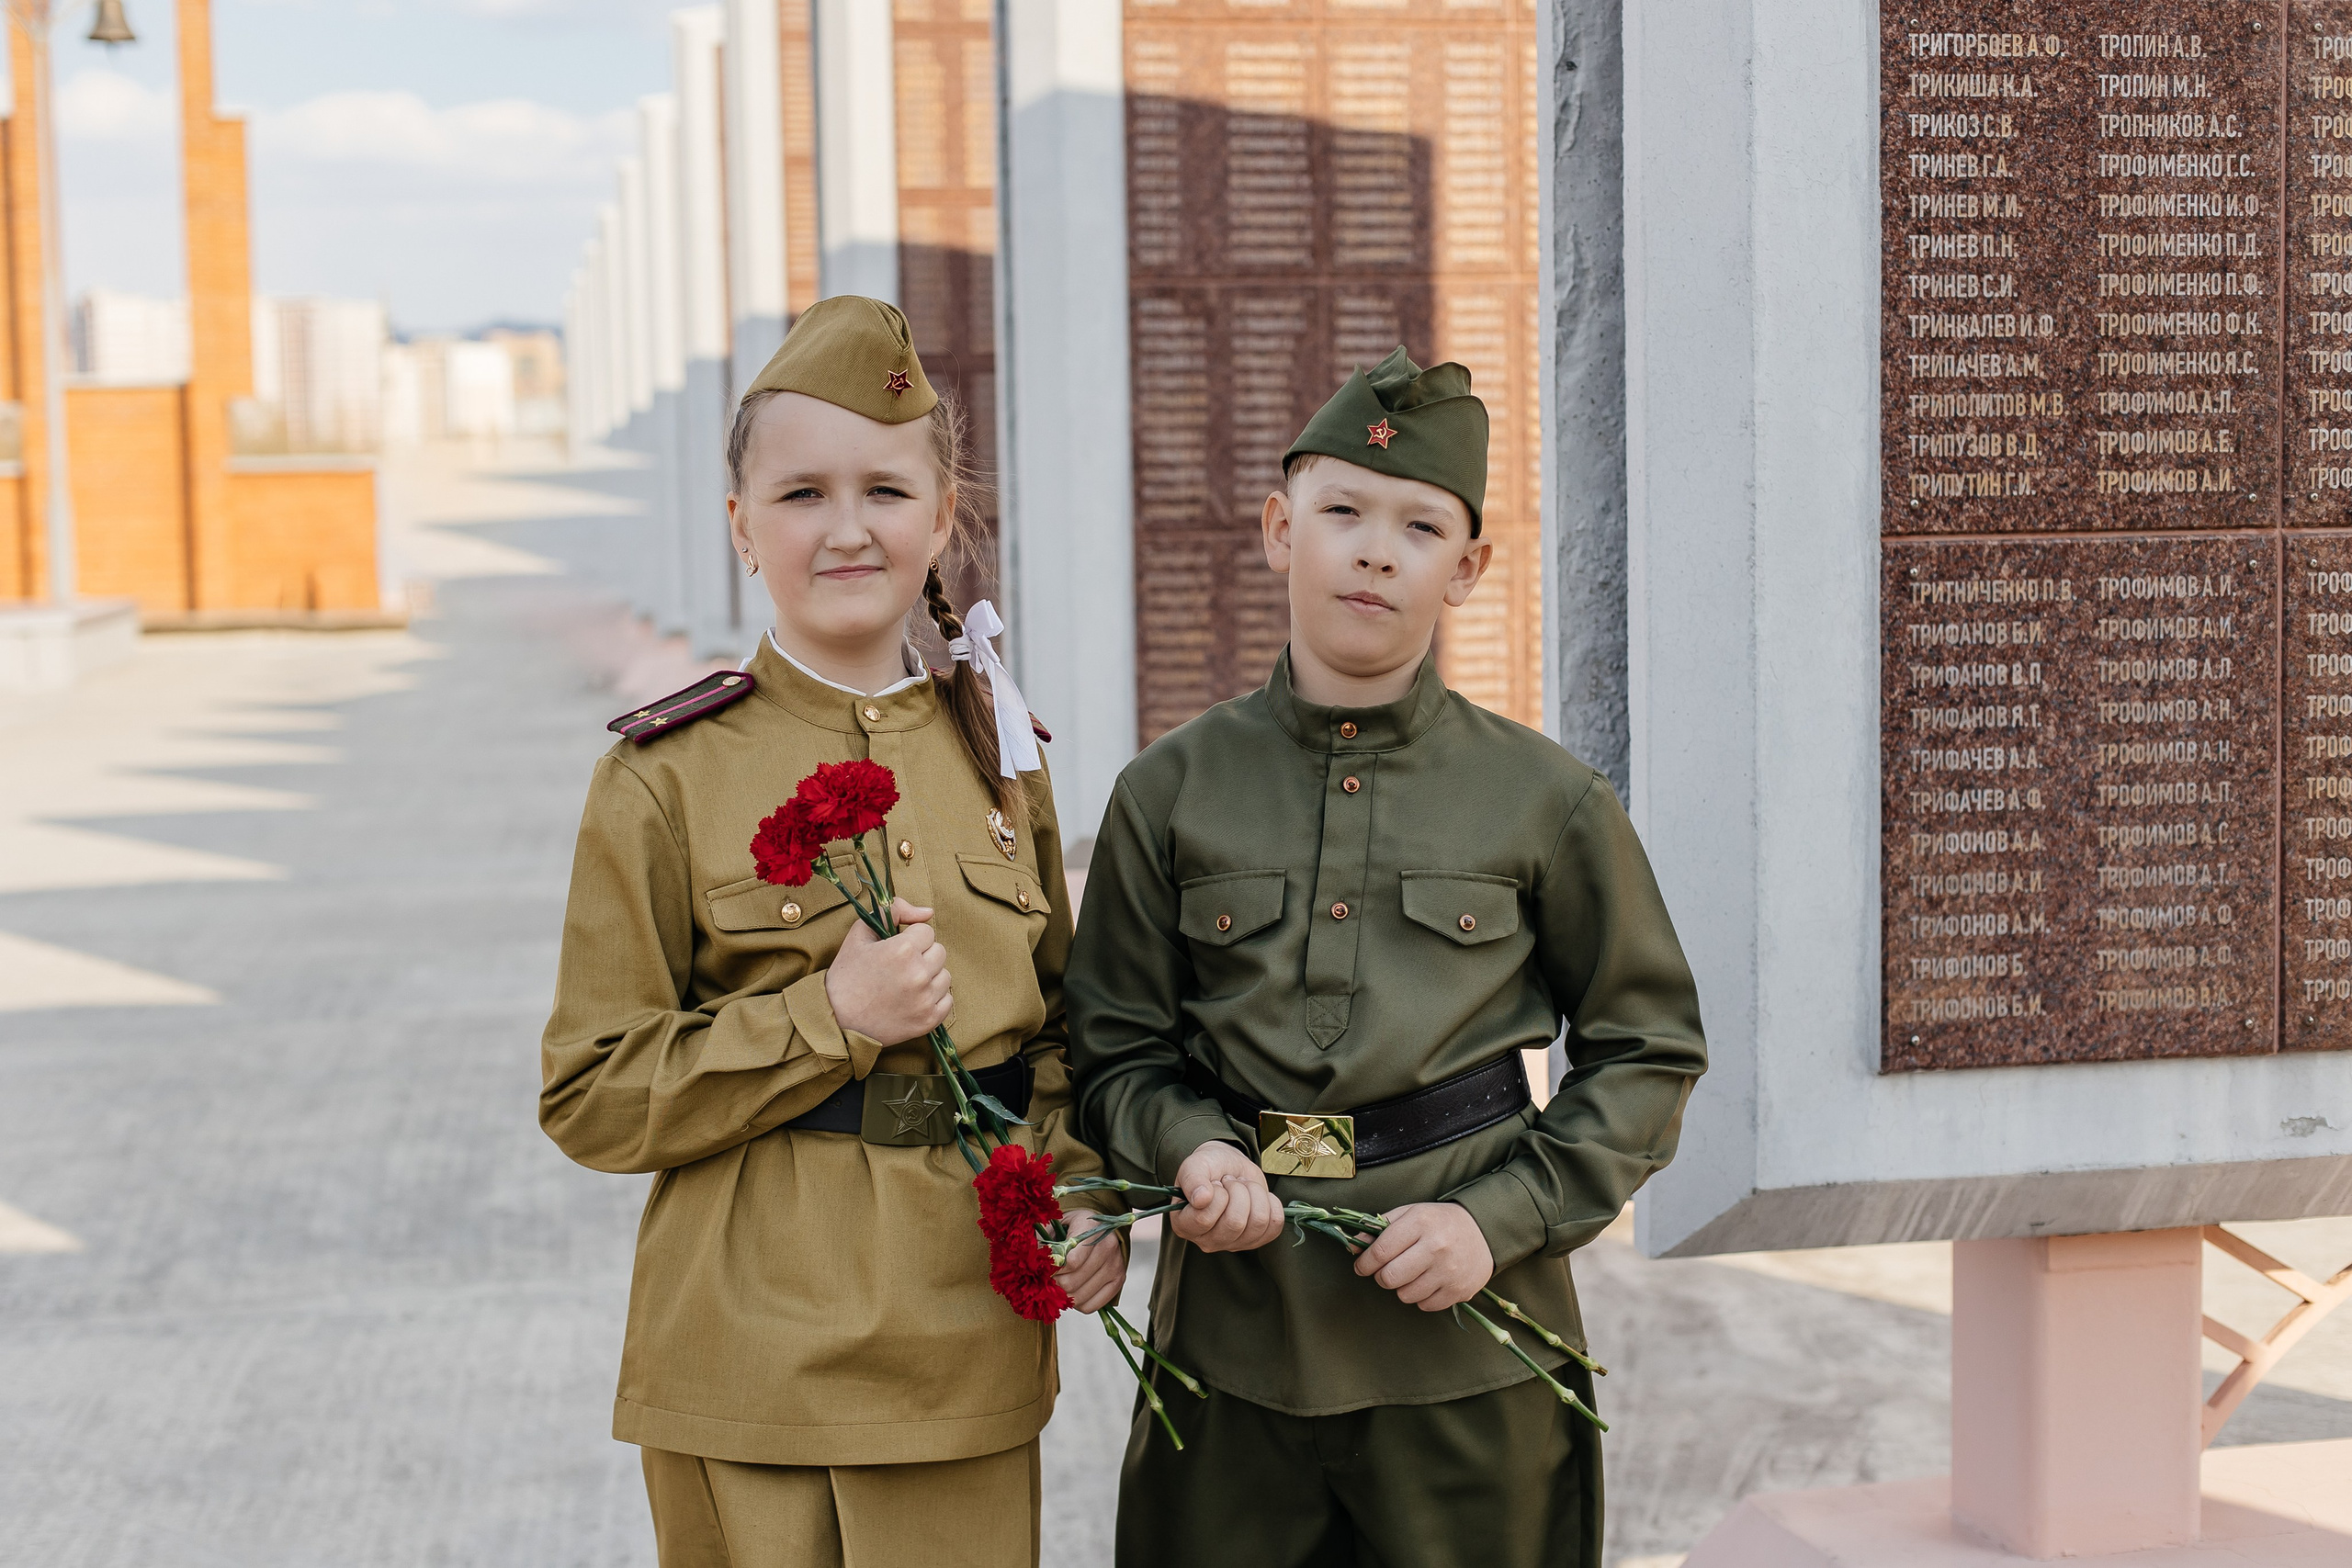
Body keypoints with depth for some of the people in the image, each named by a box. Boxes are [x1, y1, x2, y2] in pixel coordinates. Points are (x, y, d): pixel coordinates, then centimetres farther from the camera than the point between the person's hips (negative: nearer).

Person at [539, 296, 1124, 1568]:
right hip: (751, 1359, -3)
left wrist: (1086, 1189, -1)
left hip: (967, 1350, 3)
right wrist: (832, 1019, -17)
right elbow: (590, 1100, -6)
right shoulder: (665, 777, -6)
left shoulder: (996, 751, 7)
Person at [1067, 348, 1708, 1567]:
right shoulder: (1171, 793, 3)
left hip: (1469, 1341, -1)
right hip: (1235, 1333, 1)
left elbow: (1648, 1054, 6)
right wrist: (1190, 1148, -13)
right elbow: (1117, 1053, 9)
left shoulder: (1547, 803, 1)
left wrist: (1498, 1220, -7)